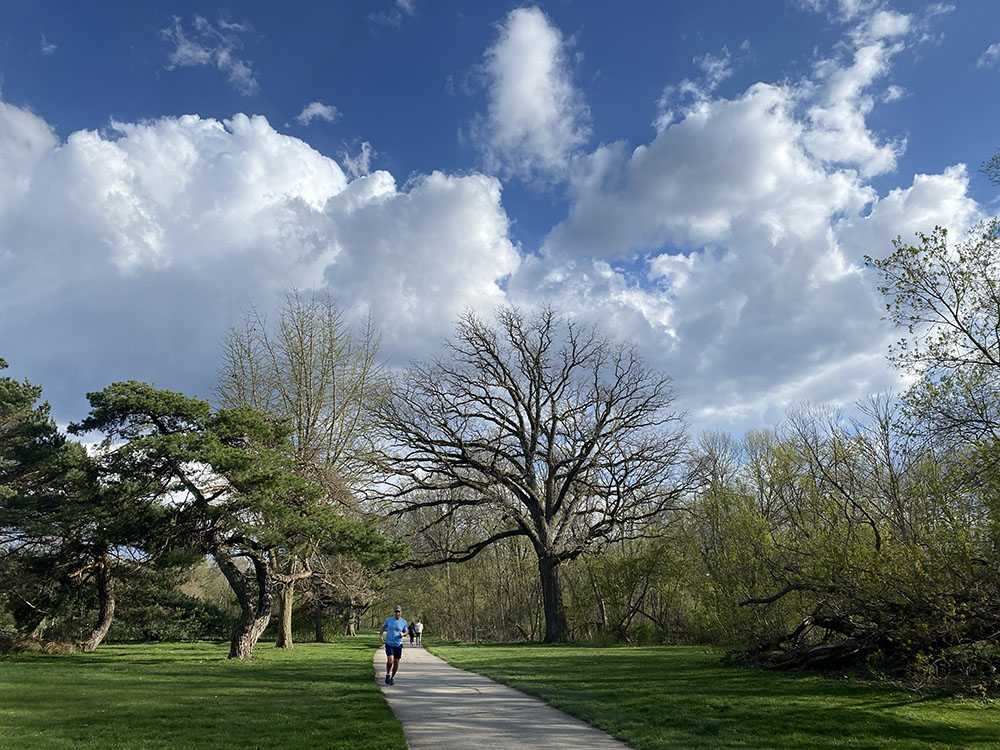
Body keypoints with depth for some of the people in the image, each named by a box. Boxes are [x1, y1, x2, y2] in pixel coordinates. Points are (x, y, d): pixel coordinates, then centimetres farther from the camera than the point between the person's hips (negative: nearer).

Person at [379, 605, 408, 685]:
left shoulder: (404, 622, 0)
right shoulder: (388, 620, -1)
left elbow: (405, 632, 10)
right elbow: (383, 627, 14)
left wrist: (402, 634, -12)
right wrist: (381, 634, -2)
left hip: (398, 645, 1)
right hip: (389, 644, -1)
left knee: (396, 662, 5)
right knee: (390, 660, -17)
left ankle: (392, 677, 25)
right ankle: (388, 674, 8)